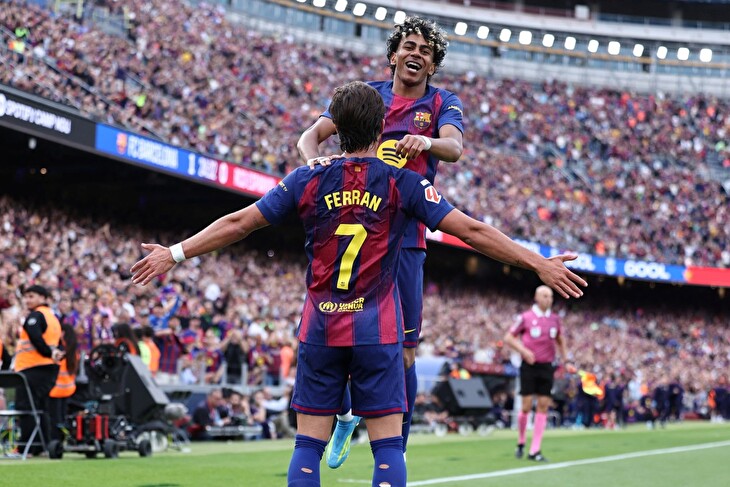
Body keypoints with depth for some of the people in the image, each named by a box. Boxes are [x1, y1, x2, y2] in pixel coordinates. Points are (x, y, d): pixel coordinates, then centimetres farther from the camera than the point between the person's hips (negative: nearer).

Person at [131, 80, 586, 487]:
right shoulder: (403, 183, -3)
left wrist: (175, 254, 14)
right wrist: (540, 264, 1)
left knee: (308, 446, 5)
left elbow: (238, 223, 4)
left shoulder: (308, 179, 2)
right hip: (378, 332, -2)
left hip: (320, 330, 2)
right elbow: (472, 230, -4)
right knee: (388, 446, 0)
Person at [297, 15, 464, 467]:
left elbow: (454, 148, -14)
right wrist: (315, 158, -22)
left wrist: (424, 141, -37)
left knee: (403, 352, -3)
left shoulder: (444, 103, 7)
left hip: (404, 238, -1)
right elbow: (311, 134, 2)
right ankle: (345, 414, 26)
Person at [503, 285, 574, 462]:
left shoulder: (555, 319, 8)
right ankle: (521, 443, 16)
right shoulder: (525, 317, -4)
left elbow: (560, 341, 22)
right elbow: (508, 337, 0)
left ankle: (535, 451, 1)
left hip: (546, 367, 4)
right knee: (526, 406, -7)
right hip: (529, 366, -4)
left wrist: (566, 361, 10)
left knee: (543, 406, -2)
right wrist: (523, 350, -15)